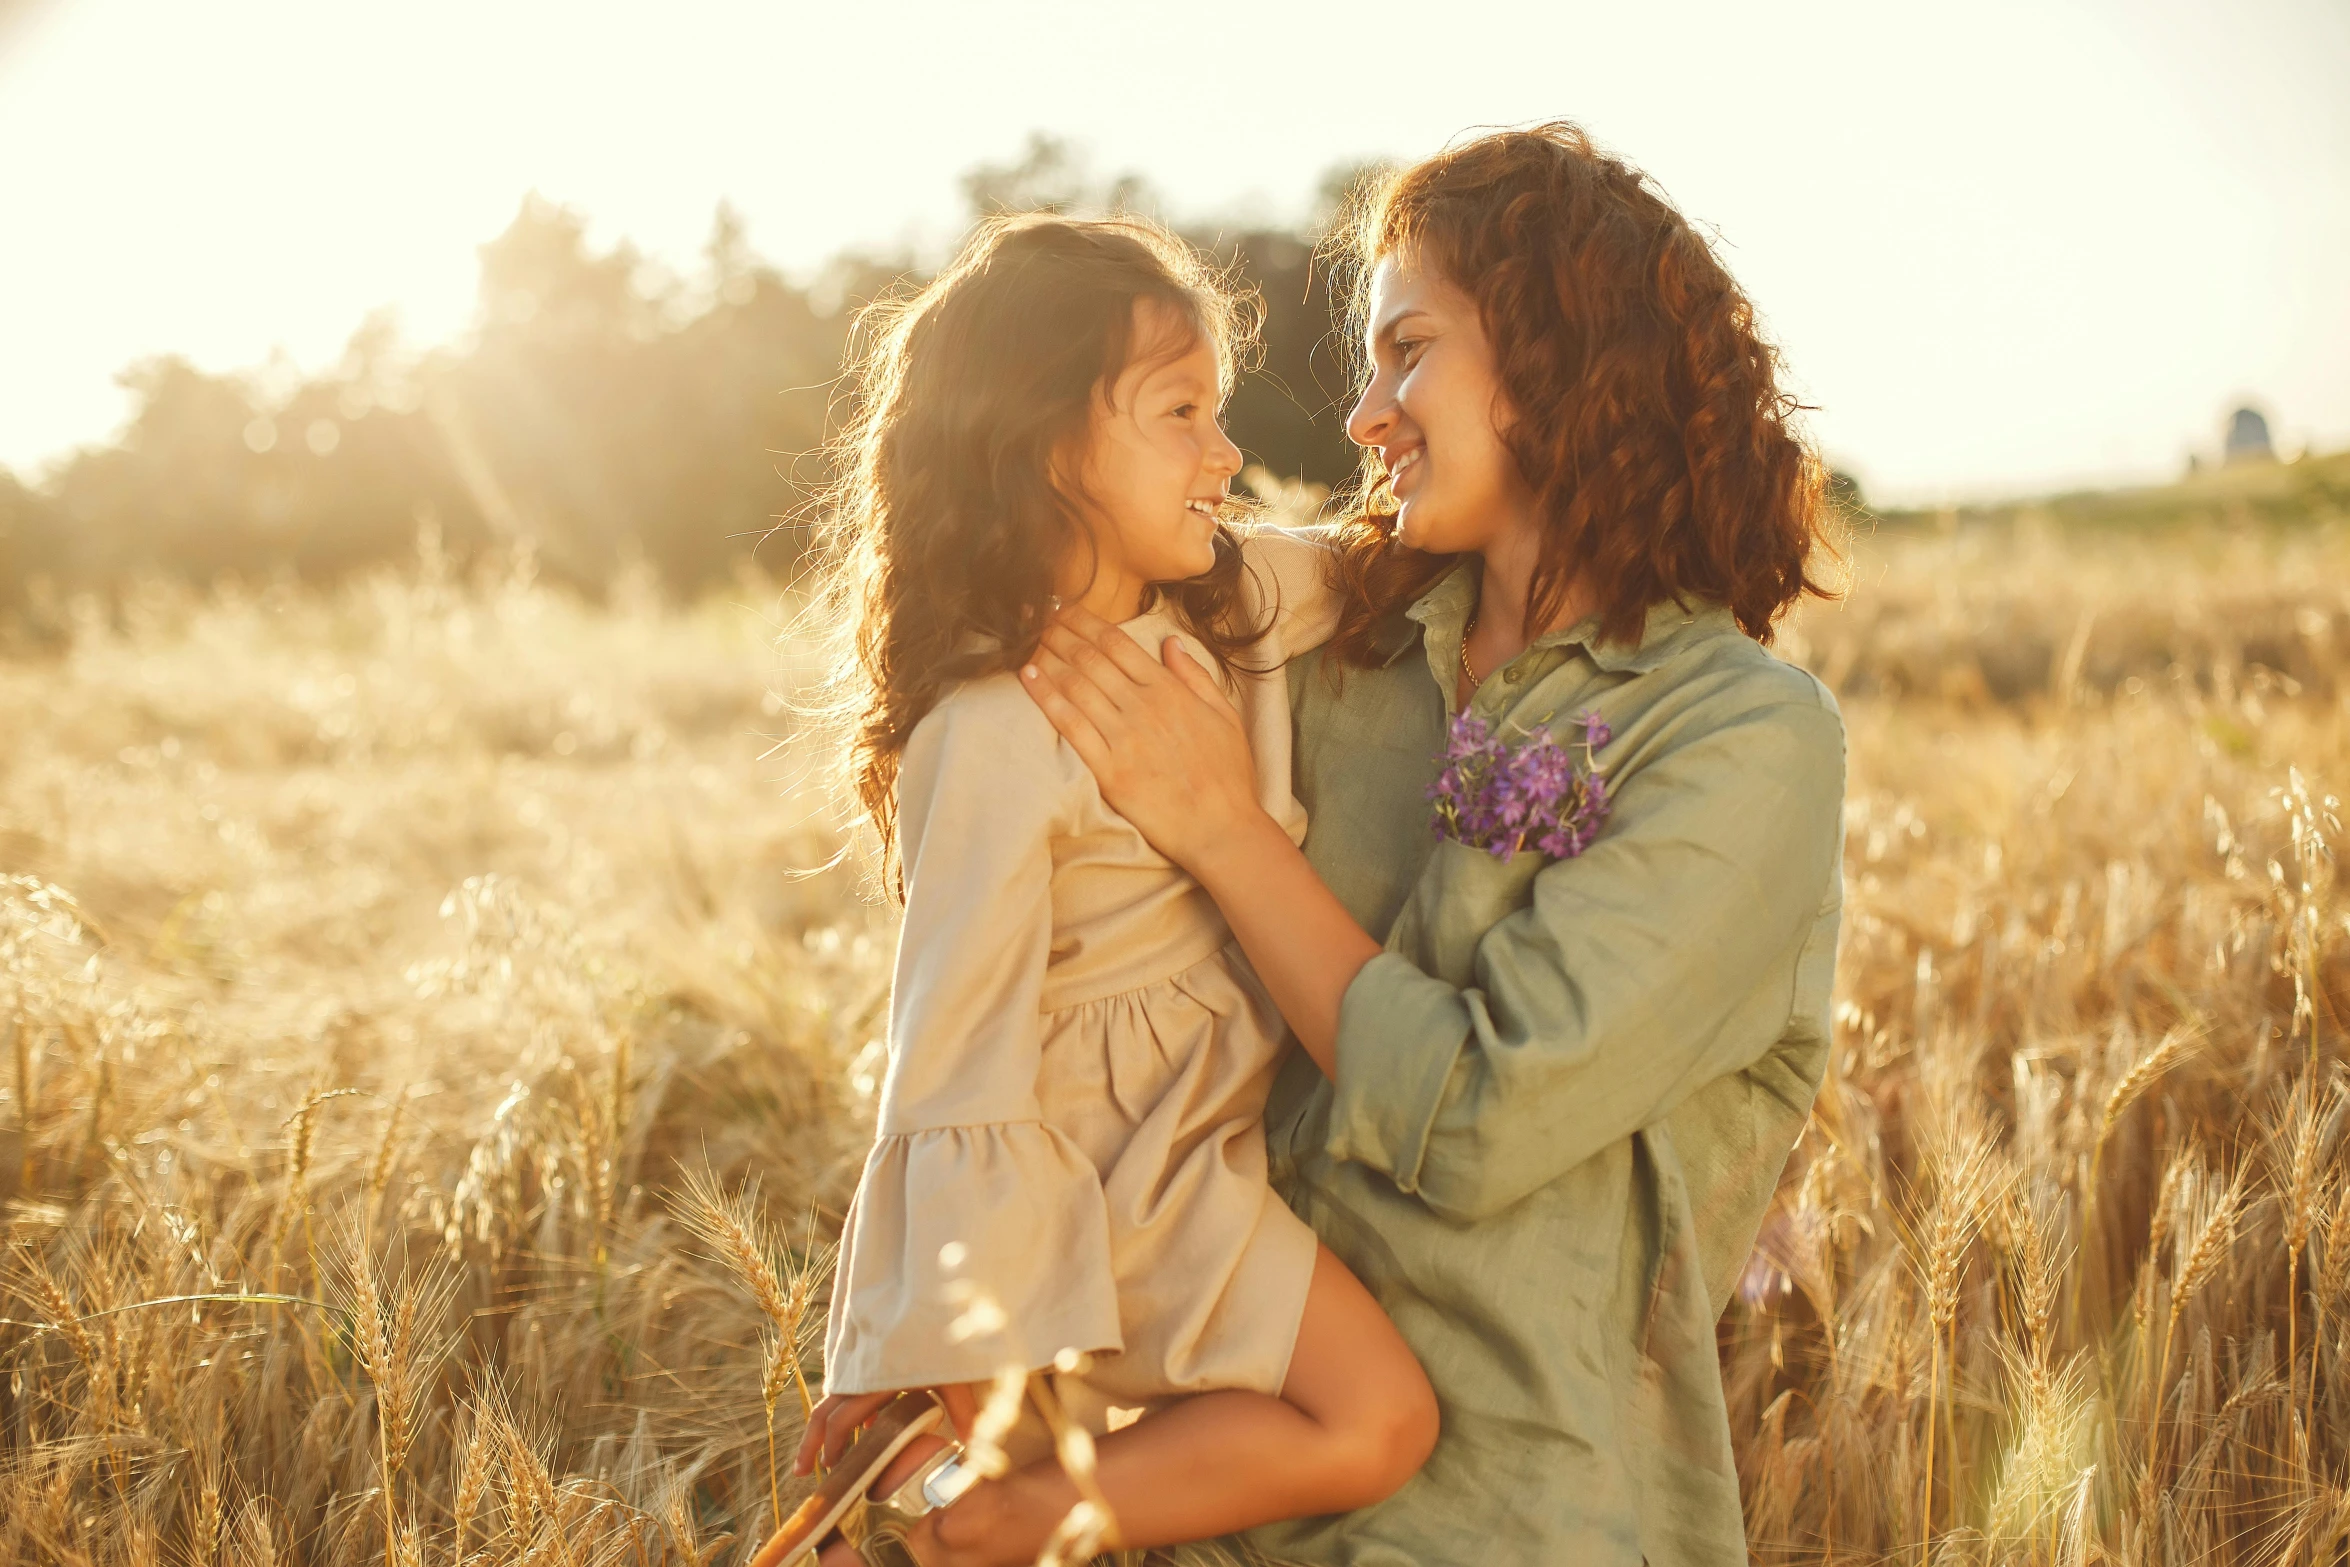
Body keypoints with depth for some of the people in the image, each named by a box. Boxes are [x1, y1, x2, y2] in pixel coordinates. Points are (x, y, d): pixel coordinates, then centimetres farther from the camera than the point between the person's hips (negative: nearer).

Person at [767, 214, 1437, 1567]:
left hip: (1222, 1126, 9)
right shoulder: (995, 739, -24)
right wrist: (978, 1354, -20)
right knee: (1374, 1422, -12)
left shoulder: (1223, 604, -1)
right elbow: (965, 1060, -23)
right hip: (1113, 1164, -9)